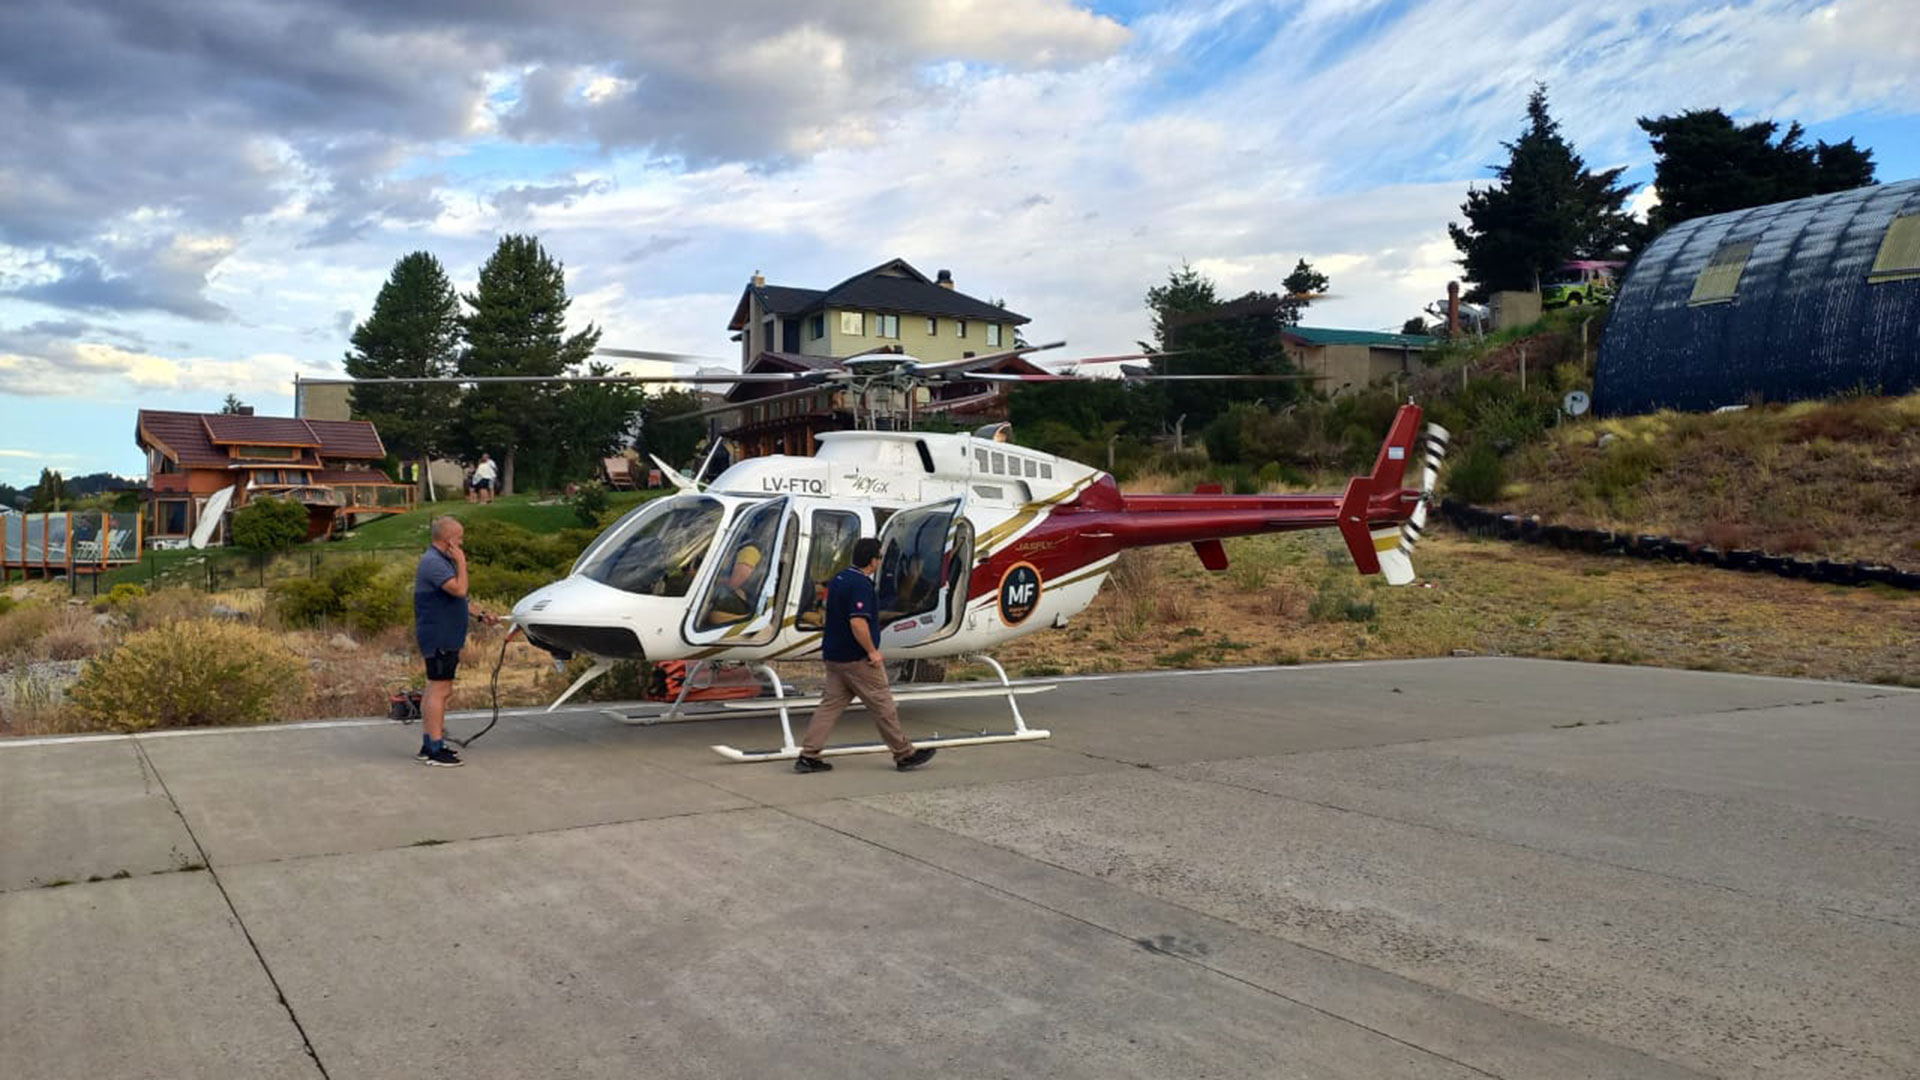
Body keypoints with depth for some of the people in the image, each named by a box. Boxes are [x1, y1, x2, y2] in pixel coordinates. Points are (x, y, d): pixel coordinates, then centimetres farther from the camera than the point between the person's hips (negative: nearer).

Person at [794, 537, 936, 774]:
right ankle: (905, 755, 13)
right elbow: (858, 623, -29)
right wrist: (872, 651, -18)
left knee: (830, 704, 10)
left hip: (834, 656, 9)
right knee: (882, 706, 2)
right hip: (856, 659, -9)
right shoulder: (861, 585, -20)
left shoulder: (838, 579, 11)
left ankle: (808, 756, 6)